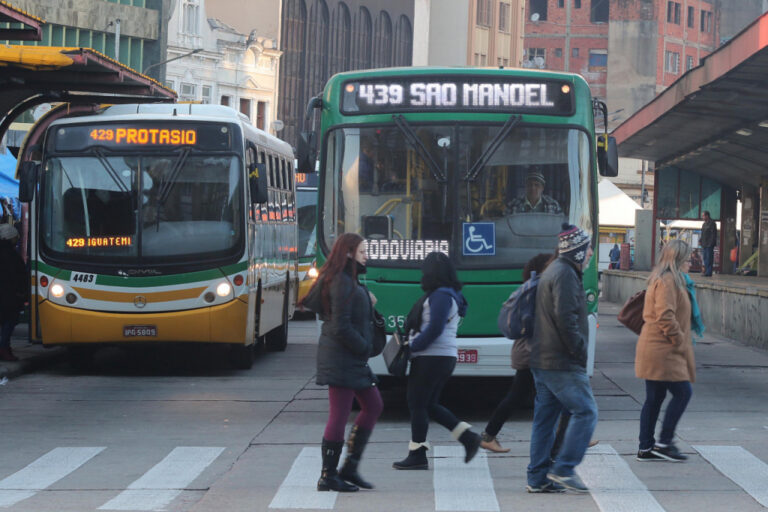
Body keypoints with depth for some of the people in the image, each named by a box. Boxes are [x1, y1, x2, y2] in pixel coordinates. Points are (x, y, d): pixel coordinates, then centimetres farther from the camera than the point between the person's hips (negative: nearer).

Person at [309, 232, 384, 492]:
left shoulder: (349, 281, 15)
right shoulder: (342, 283, -17)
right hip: (341, 359, -11)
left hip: (352, 358, 11)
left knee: (373, 406, 15)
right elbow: (341, 327, -21)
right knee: (339, 416, -5)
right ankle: (328, 477, 2)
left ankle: (350, 468, 17)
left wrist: (367, 302, 5)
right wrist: (365, 347, -11)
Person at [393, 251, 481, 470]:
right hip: (446, 357, 10)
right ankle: (468, 437, 10)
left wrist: (412, 347, -14)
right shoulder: (450, 294, 16)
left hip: (432, 357, -10)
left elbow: (434, 329, -21)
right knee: (429, 404, 15)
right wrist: (414, 345, 11)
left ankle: (417, 456, 0)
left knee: (417, 404, -3)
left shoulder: (440, 295, -14)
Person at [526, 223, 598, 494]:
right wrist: (580, 350, -14)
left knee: (545, 418, 9)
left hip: (542, 361, 11)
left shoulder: (553, 272, 20)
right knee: (585, 412, -6)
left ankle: (538, 478, 10)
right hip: (562, 364, -11)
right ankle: (564, 469, -8)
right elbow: (566, 319, -21)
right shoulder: (565, 275, -13)